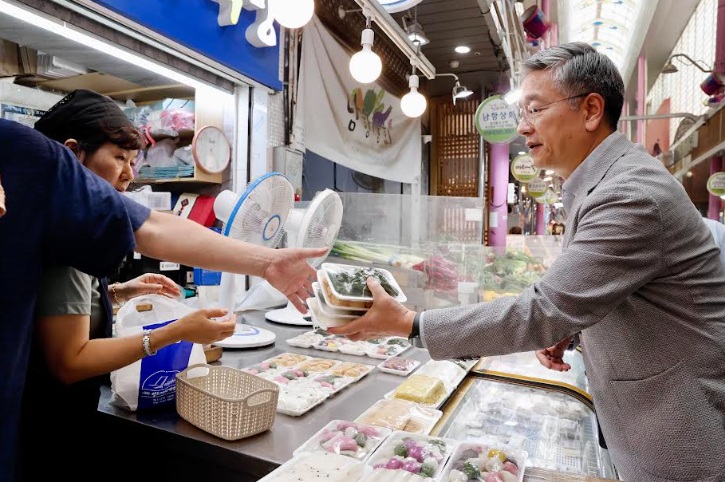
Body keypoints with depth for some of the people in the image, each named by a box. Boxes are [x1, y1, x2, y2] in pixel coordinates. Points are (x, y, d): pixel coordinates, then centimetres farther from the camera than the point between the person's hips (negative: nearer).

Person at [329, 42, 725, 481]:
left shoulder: (631, 193, -27)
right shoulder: (606, 179, 5)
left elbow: (542, 311, -30)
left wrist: (410, 323, -27)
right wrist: (567, 325, -4)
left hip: (682, 438, -8)